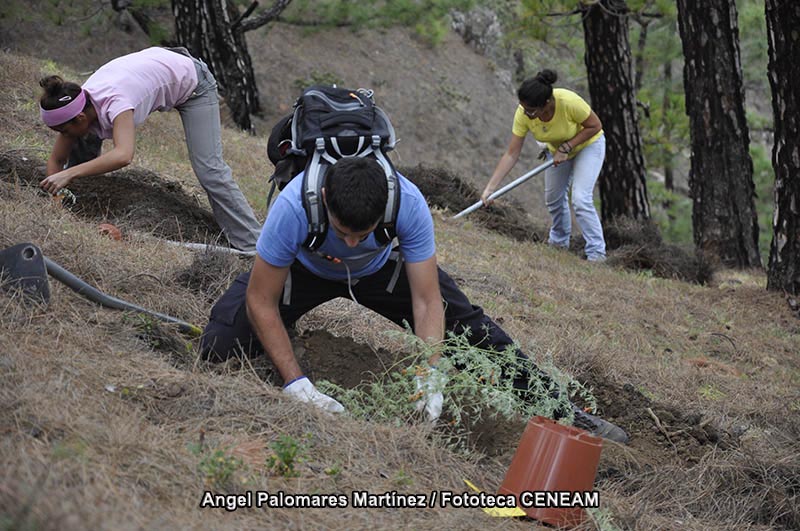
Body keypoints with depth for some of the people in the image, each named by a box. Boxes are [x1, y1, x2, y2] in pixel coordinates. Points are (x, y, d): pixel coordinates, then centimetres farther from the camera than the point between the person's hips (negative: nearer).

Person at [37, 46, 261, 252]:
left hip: (192, 82, -7)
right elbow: (56, 160, -9)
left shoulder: (114, 101, -42)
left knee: (210, 171, -16)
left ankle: (253, 247, -9)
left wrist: (69, 174, -58)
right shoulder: (78, 107, -20)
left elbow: (123, 155, -58)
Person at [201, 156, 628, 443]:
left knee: (468, 324, -8)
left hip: (379, 270, 1)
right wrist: (296, 385, -35)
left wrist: (431, 378, -39)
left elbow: (427, 301, -29)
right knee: (222, 346, -23)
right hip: (304, 269, -1)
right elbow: (261, 302, -31)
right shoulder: (294, 206, -42)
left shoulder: (410, 204, -37)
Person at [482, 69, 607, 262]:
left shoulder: (569, 102, -41)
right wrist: (490, 187, -27)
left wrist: (567, 147, -29)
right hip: (557, 149, 5)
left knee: (581, 199, -17)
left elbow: (595, 126, -23)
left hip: (587, 144, -5)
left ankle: (596, 253, -4)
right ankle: (559, 241, 40)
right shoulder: (523, 114, -29)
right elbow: (511, 155, -23)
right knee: (553, 198, 13)